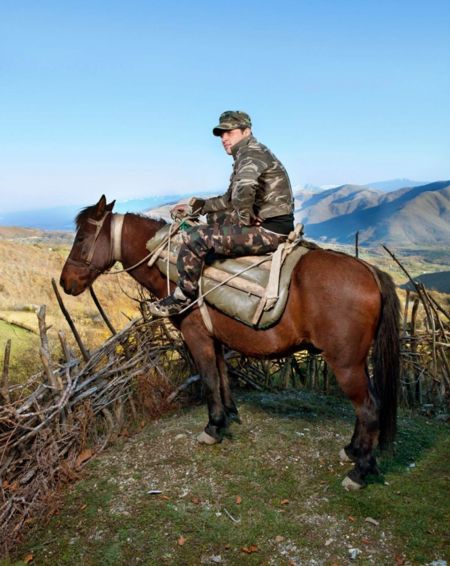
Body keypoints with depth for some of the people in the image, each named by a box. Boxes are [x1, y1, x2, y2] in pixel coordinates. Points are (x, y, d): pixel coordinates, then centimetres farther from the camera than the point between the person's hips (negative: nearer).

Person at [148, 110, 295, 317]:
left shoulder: (251, 152, -11)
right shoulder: (247, 155, 21)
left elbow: (244, 187, -36)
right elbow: (230, 200, 28)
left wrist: (245, 218, -19)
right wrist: (193, 207, 22)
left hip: (270, 230, -11)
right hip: (267, 224, 11)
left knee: (194, 237, -11)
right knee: (215, 217, 27)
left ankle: (182, 298, 3)